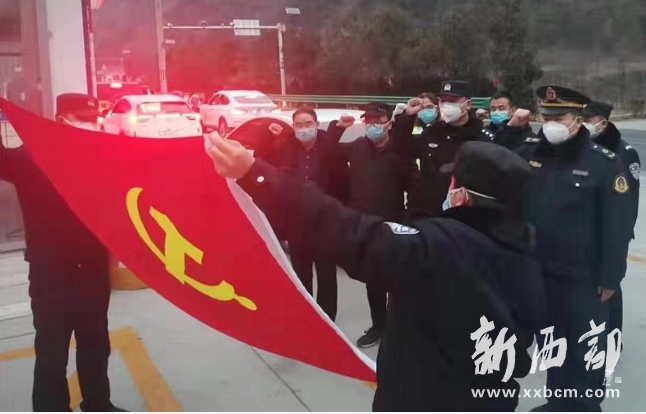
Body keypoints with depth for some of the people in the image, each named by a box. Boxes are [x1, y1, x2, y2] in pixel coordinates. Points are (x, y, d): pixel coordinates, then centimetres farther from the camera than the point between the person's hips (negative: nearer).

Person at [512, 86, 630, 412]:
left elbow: (615, 224, -11)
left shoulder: (603, 162, -11)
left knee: (584, 348, 10)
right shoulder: (530, 152, 1)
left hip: (582, 275, -5)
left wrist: (610, 276, -11)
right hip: (537, 270, 5)